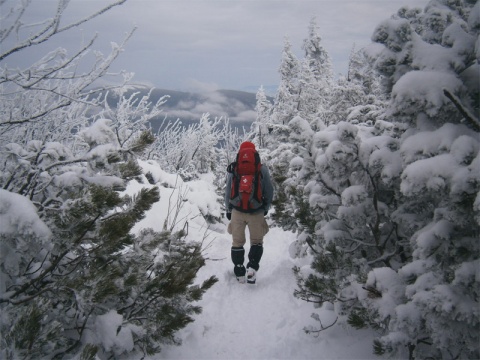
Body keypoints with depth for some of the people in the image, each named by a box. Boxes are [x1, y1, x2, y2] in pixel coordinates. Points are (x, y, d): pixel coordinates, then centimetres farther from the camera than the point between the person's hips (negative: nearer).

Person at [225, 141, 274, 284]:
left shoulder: (232, 169, 6)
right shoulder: (262, 170, 3)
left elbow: (228, 191, 7)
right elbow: (269, 192, 4)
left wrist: (228, 210, 16)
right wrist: (266, 209, 17)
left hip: (237, 211, 1)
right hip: (257, 212, -1)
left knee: (237, 242, 12)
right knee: (257, 241, 11)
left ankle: (239, 271, 10)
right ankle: (252, 266, -10)